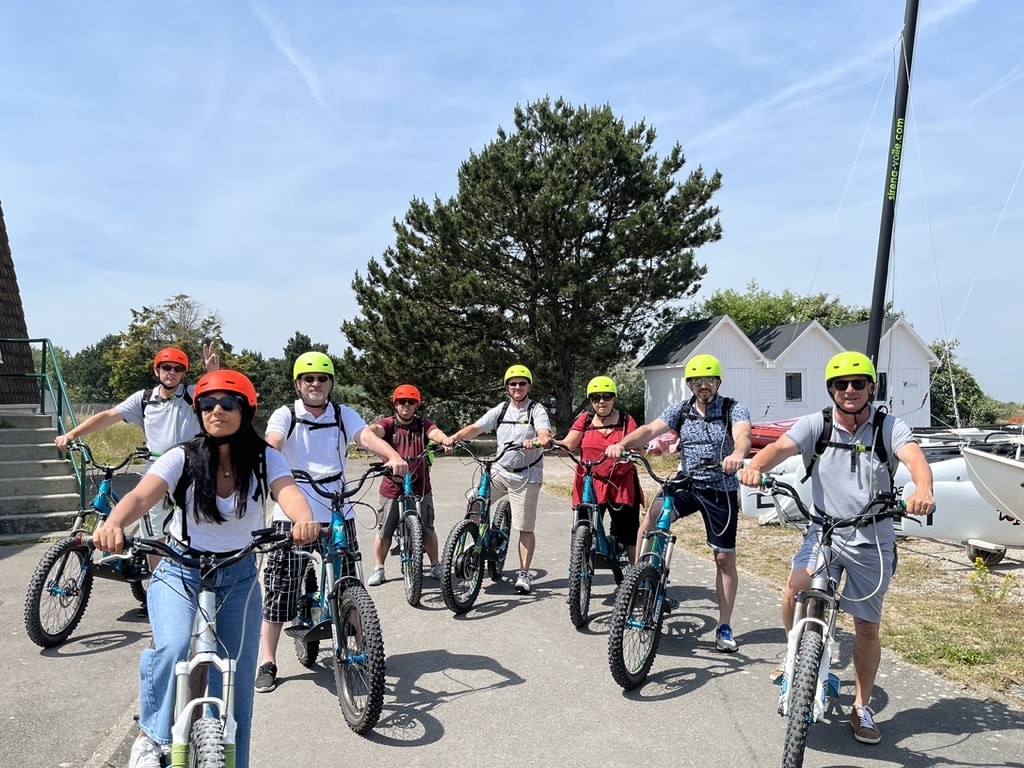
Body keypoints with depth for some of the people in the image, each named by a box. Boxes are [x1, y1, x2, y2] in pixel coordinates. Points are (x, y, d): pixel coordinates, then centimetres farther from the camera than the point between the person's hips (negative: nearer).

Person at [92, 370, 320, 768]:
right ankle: (152, 736, -1)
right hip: (180, 572, -1)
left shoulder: (264, 459, -11)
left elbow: (289, 493, -30)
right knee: (174, 648, -29)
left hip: (238, 577, 2)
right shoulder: (182, 458, -13)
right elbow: (139, 497, -28)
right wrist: (113, 525, -51)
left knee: (235, 680, 5)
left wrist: (305, 520, -53)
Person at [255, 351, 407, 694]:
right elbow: (271, 443, -18)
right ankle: (268, 662, 13)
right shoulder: (285, 415, 1)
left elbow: (367, 436, -12)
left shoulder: (343, 415, 6)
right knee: (281, 586, 0)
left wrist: (393, 456, -32)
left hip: (337, 514, 2)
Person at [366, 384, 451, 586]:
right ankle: (378, 569, 26)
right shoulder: (388, 424, -3)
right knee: (384, 530, 8)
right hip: (392, 488, 0)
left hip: (420, 488, 1)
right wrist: (370, 432, -49)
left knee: (427, 530, 8)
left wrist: (446, 440, -43)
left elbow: (436, 433, -20)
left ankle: (436, 566, 27)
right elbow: (376, 430, -24)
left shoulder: (423, 425, 0)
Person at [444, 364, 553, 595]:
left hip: (526, 476, -4)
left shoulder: (537, 410, -6)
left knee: (525, 528, 0)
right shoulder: (500, 410, 6)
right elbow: (475, 428, -4)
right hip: (500, 471, 4)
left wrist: (536, 441, -48)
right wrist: (455, 437, -22)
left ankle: (524, 573, 12)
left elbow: (545, 434, -25)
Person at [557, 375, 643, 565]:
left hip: (622, 485, 0)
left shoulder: (626, 420, 5)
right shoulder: (585, 420, 7)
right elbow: (567, 444, -4)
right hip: (589, 485, 1)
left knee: (629, 533, 5)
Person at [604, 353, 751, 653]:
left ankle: (724, 627, 20)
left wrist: (738, 454, -53)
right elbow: (650, 429, -14)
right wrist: (622, 444, -33)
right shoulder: (680, 410, 1)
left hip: (721, 490, -2)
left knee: (724, 559, 5)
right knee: (650, 518, -24)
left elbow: (743, 434, -29)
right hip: (686, 484, 2)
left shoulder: (733, 409, -8)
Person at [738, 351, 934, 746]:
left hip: (873, 541, 0)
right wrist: (755, 466, -44)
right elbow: (780, 447, -22)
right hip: (825, 531, 0)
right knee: (795, 588, -25)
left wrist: (923, 490, -50)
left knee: (867, 627, 9)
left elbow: (915, 457, -27)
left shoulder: (889, 427, -9)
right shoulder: (816, 424, -6)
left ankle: (862, 707, 31)